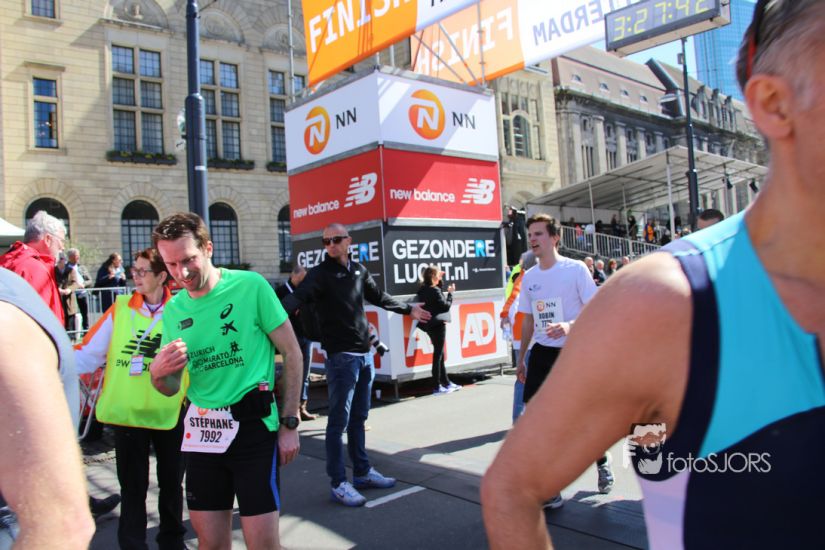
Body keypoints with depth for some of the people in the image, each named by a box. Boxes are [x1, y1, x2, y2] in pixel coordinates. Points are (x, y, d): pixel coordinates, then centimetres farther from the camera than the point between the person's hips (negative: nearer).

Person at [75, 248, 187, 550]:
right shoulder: (120, 307, -2)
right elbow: (89, 354, -5)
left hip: (169, 412, 0)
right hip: (127, 411, 0)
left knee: (171, 481, 16)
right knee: (132, 485, 10)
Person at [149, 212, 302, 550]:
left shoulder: (250, 286, -8)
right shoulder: (173, 310, 6)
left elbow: (291, 352, -4)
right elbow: (171, 389, 13)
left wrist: (289, 423, -7)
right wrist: (158, 373, -12)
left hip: (253, 426, -4)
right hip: (201, 431, 5)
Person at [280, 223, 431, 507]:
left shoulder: (359, 270, 11)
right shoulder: (320, 274, -8)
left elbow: (380, 297, 25)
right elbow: (298, 296, -25)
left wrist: (409, 309, 36)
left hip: (364, 354, 7)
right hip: (340, 356, -6)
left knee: (358, 418, 16)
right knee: (339, 421, -2)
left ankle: (362, 472, 28)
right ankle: (338, 484, 7)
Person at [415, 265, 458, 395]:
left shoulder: (423, 290, 9)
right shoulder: (435, 290, -16)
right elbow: (446, 306, -14)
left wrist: (440, 279, 16)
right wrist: (450, 293, -1)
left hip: (430, 325, 9)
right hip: (437, 324, -9)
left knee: (439, 354, 16)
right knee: (438, 355, -4)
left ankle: (446, 383, 25)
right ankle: (437, 387, 1)